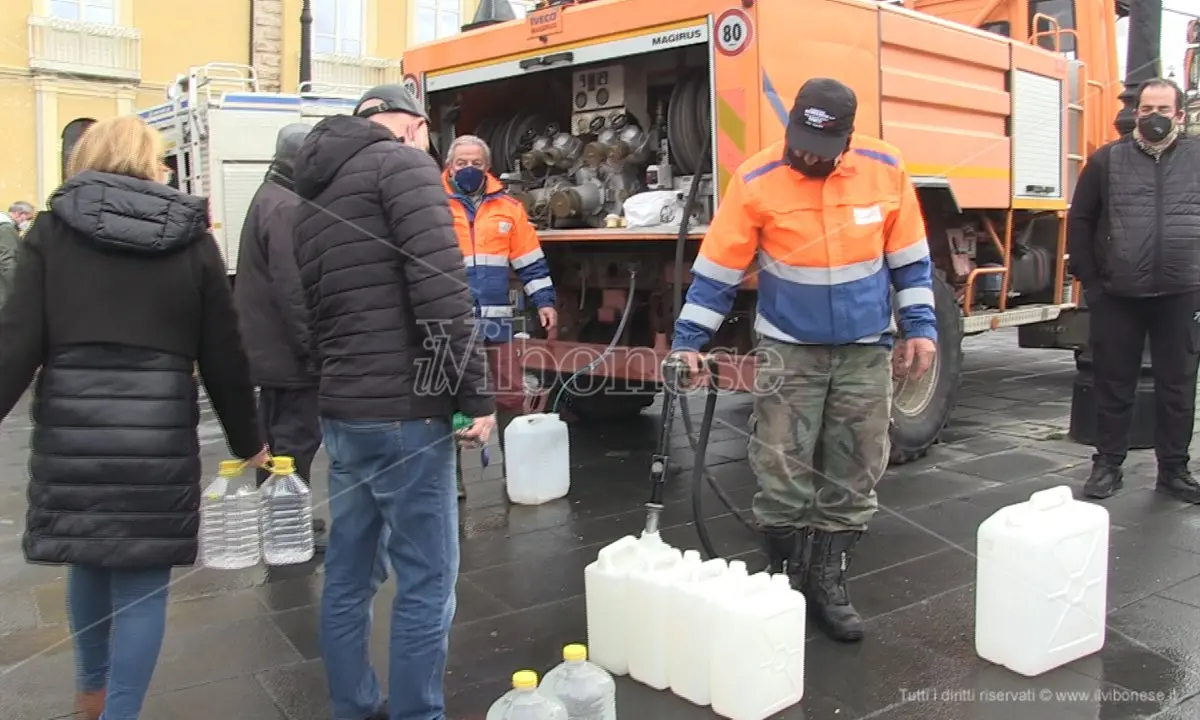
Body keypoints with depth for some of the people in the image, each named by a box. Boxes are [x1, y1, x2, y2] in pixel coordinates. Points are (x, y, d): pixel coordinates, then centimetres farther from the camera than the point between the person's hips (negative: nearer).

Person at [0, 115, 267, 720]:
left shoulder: (54, 229, 4)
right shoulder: (192, 239, 4)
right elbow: (223, 357, 5)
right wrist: (247, 442, 14)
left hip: (72, 425, 2)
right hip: (160, 429, -2)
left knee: (86, 560, 22)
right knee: (143, 579, 8)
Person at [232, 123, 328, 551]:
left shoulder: (269, 198, 16)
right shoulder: (287, 208, -18)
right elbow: (292, 288, -24)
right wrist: (313, 347, -20)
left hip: (270, 348, 11)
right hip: (289, 352, -11)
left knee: (278, 435, 18)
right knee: (296, 439, -2)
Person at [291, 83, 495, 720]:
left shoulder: (312, 194, 19)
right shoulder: (402, 164, -5)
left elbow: (314, 309, 19)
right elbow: (440, 289, -17)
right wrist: (475, 393, -14)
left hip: (340, 410, 9)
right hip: (404, 410, -9)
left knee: (349, 573, 17)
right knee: (426, 579, 1)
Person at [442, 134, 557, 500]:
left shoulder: (508, 206, 7)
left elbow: (530, 260, 10)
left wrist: (544, 301, 6)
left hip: (495, 319, 2)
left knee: (510, 394, 8)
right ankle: (450, 475, 15)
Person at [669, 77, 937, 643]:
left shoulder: (886, 170, -5)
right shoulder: (755, 180, -11)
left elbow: (909, 258, 7)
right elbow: (717, 270, -6)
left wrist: (920, 326, 3)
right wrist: (688, 341, -8)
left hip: (866, 352, 2)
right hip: (789, 351, -2)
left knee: (852, 480, 7)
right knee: (781, 477, -3)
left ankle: (828, 581, 22)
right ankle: (787, 582, 16)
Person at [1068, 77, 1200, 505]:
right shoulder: (1107, 161, 3)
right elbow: (1080, 221, 6)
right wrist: (1089, 280, 1)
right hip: (1117, 297, -1)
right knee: (1114, 385, 7)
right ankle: (1108, 465, 18)